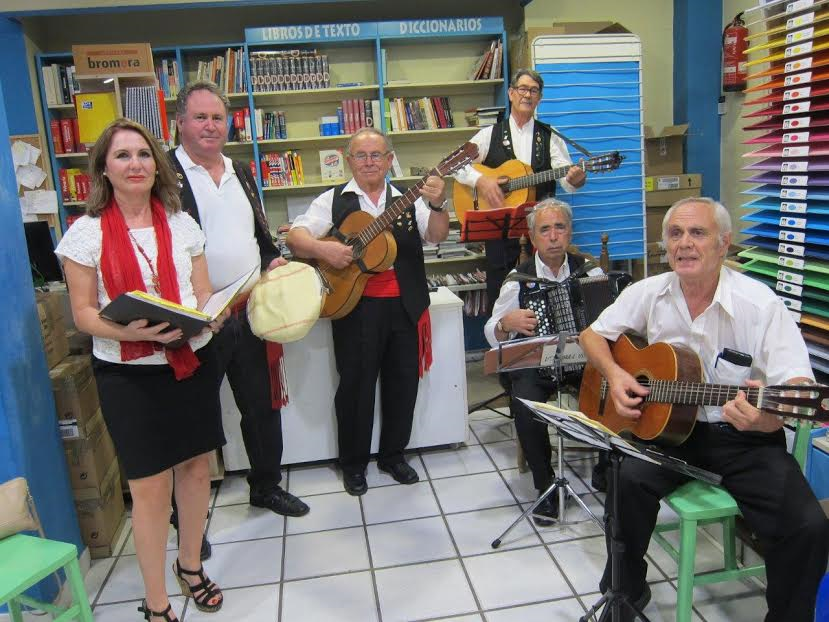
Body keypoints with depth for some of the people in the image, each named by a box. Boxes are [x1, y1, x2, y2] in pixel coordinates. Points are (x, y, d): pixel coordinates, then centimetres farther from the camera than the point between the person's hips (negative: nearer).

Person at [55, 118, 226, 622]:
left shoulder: (181, 223, 5)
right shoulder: (87, 233, -4)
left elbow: (205, 293, 7)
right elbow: (83, 313, -5)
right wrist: (128, 331, -24)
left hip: (193, 363, 4)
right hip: (129, 374, -3)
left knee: (196, 466, 13)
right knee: (150, 484, 2)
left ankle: (191, 564, 38)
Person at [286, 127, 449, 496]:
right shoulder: (334, 201, 5)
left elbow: (437, 235, -4)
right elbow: (295, 237, -2)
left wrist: (437, 205, -23)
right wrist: (323, 248, -22)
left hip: (405, 306, 2)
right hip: (354, 305, -2)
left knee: (403, 382, 10)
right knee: (355, 385, 5)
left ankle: (393, 454, 30)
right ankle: (353, 463, 23)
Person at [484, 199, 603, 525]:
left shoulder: (589, 271, 6)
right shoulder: (519, 278, 1)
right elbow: (492, 333, 0)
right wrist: (507, 322, -21)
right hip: (534, 364, -1)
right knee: (525, 403, -31)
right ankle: (546, 487, -9)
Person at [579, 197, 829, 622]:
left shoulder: (759, 303, -12)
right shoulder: (650, 293, 0)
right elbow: (593, 334, 11)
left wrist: (767, 416, -41)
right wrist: (613, 373, -10)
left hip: (745, 441, -2)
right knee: (628, 479, -26)